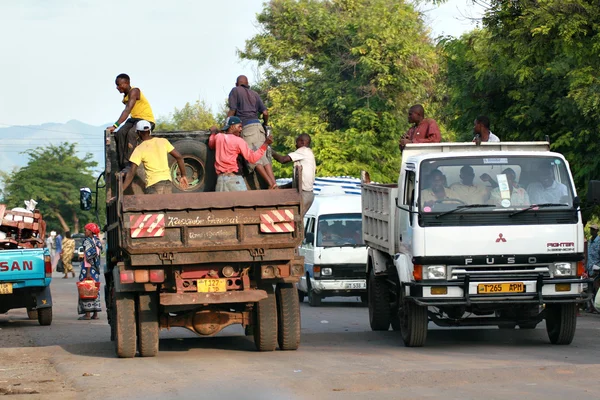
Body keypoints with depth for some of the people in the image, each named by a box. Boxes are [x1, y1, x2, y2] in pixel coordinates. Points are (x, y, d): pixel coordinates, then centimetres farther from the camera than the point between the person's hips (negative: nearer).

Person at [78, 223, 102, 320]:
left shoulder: (87, 241, -13)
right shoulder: (97, 241, 11)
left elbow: (89, 258, -18)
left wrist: (88, 272, -19)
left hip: (88, 268, -8)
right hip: (96, 268, 8)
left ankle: (87, 314, -6)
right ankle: (95, 313, 11)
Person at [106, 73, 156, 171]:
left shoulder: (134, 91, -18)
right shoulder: (125, 96, 11)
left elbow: (128, 110, -30)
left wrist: (115, 125, -38)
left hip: (146, 120, -8)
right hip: (134, 119, 8)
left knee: (131, 133, -35)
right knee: (120, 133, -19)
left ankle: (128, 165, -35)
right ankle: (121, 166, -21)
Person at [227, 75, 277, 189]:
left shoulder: (235, 91, 7)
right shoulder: (254, 94, 21)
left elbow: (232, 111, -2)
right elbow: (265, 113, 15)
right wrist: (264, 124, 33)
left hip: (246, 127, -6)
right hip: (258, 126, 6)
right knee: (264, 157, 3)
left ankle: (270, 183, -19)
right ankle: (274, 183, -8)